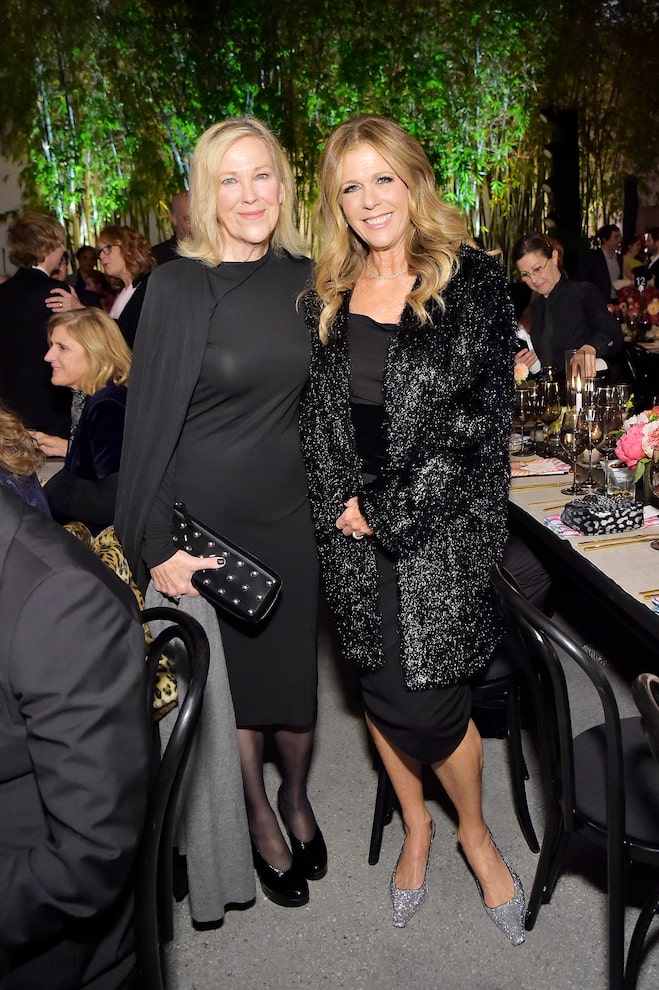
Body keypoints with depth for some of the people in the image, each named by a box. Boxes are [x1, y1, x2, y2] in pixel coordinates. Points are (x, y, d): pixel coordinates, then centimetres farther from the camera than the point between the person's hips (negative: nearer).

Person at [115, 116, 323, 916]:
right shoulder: (179, 287, -11)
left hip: (290, 512, 4)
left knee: (295, 667, 14)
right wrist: (156, 544, -14)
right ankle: (259, 821, 37)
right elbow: (150, 420, -11)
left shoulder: (304, 279, 2)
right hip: (207, 518, -3)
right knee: (232, 675, 12)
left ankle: (296, 797, 43)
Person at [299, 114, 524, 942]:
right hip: (354, 528, 4)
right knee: (380, 685, 13)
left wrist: (391, 513, -12)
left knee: (422, 699, -5)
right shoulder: (327, 296, 9)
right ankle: (414, 824, 38)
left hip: (441, 524, -4)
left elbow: (479, 419, -10)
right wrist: (341, 507, -4)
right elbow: (318, 415, 9)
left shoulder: (473, 283, -4)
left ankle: (474, 831, 25)